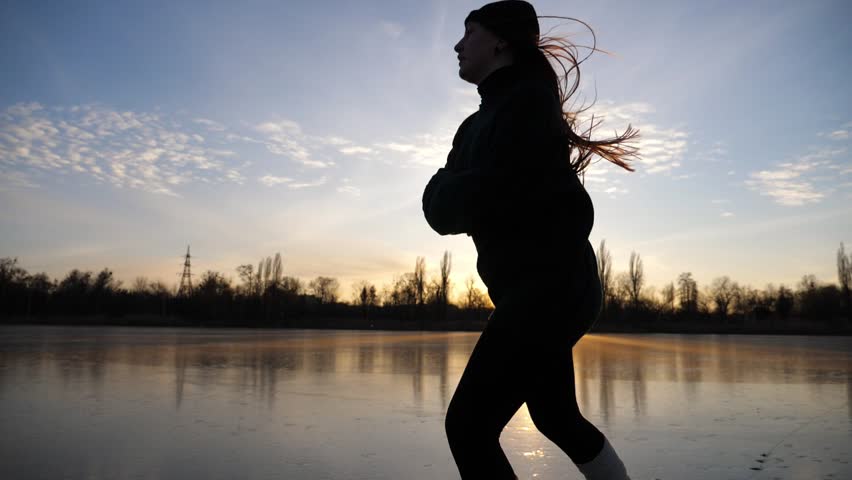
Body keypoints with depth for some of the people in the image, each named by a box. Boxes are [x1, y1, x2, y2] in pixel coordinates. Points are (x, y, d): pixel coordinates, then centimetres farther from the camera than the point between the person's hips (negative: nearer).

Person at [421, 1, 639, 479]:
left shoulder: (528, 99, -10)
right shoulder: (477, 125, 17)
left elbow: (466, 199, -21)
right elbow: (438, 206, 7)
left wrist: (458, 191, -1)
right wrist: (469, 190, -12)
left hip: (552, 284, -10)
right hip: (532, 289, 10)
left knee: (469, 426, -14)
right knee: (556, 417, 22)